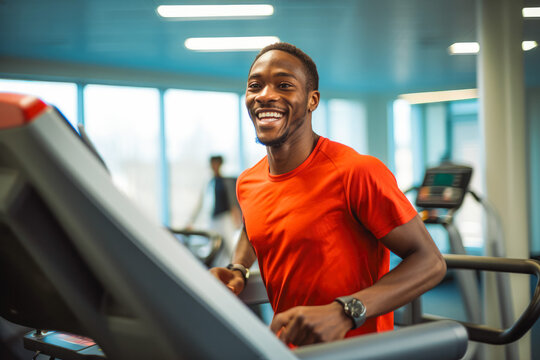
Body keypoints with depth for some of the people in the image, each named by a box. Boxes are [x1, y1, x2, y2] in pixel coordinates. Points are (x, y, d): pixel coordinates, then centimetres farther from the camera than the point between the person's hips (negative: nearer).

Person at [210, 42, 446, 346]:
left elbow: (431, 263, -19)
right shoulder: (247, 184, 0)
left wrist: (344, 313, -30)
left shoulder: (357, 173, -21)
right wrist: (237, 271, 1)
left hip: (355, 348, -5)